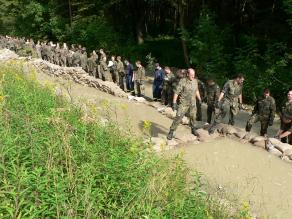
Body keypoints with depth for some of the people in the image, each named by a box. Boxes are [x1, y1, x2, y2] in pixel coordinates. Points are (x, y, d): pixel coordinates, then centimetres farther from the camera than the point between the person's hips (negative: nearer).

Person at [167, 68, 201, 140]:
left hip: (193, 103, 5)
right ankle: (171, 132, -2)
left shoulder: (195, 81, 3)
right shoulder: (182, 81, -14)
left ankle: (193, 129, 39)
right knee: (178, 117, -10)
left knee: (193, 117, 16)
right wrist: (174, 103, -19)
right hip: (184, 103, -5)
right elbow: (176, 92, -15)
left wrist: (200, 99, 18)